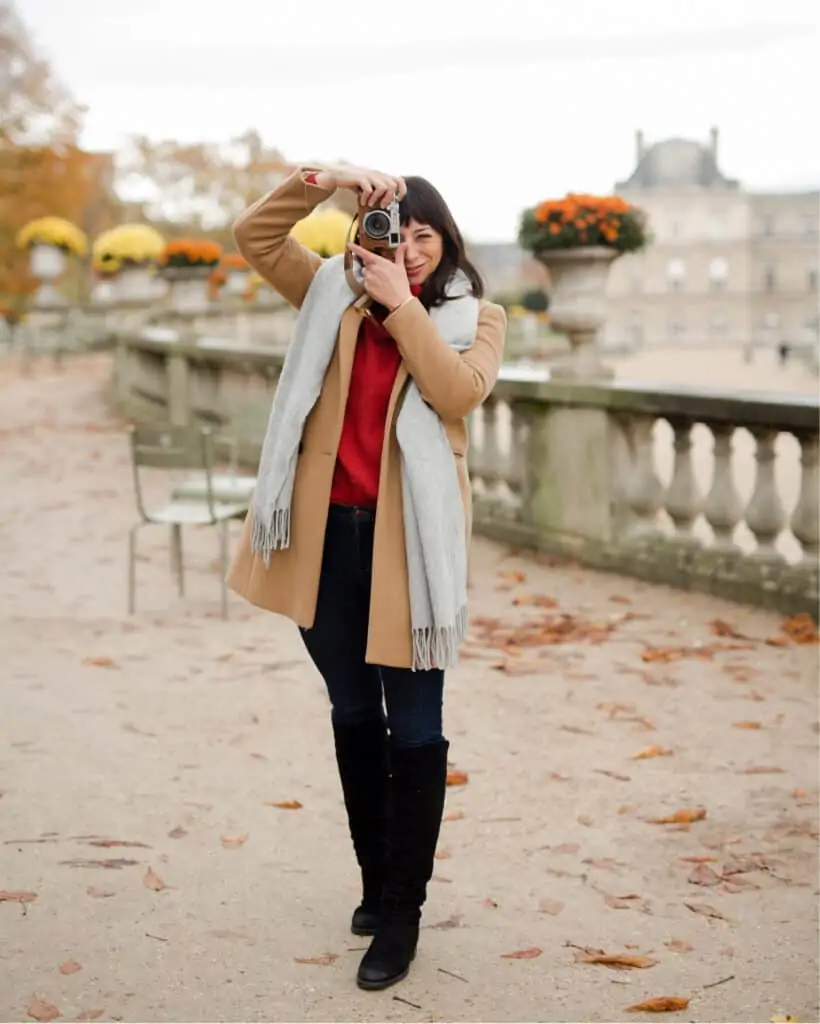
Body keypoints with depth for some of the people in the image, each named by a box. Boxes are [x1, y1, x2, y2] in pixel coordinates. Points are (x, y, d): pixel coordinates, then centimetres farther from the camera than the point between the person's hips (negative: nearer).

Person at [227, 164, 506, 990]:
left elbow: (459, 393, -15)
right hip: (329, 532, 3)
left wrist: (402, 303, -17)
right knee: (353, 717, 16)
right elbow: (252, 236, 2)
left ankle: (402, 911, 11)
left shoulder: (475, 317, 3)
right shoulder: (334, 293, 9)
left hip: (408, 537, -3)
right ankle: (376, 880, 33)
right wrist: (324, 179, -9)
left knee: (413, 727, 0)